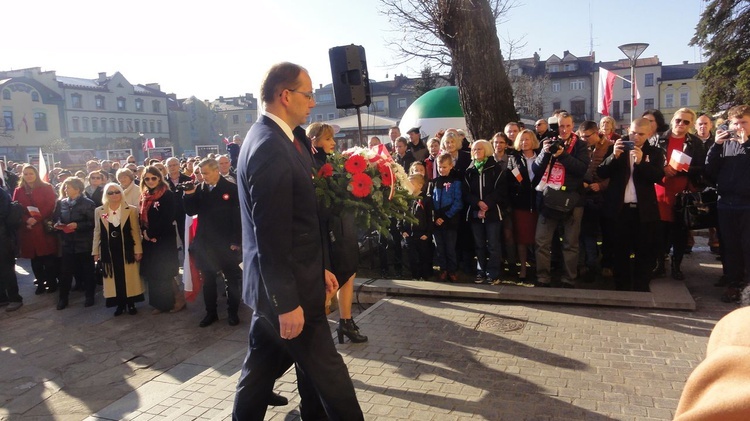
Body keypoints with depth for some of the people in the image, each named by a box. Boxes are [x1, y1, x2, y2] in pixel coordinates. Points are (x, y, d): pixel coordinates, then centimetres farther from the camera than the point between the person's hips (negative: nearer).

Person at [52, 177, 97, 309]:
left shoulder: (88, 203, -6)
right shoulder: (61, 203, 8)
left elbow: (93, 222, -10)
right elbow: (55, 219, 14)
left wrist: (77, 225, -19)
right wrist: (57, 224, -7)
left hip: (84, 243, -4)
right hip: (67, 242, 4)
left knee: (87, 270, 7)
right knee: (65, 271, 4)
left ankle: (89, 296, 20)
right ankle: (63, 298, 15)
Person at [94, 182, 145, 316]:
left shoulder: (131, 210, -3)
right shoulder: (99, 211, 5)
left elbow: (136, 231, -2)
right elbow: (97, 232, 8)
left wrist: (138, 250, -5)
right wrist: (95, 251, 6)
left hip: (127, 249, -2)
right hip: (109, 251, 2)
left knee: (129, 277, 5)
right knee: (114, 278, 6)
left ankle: (131, 303, 18)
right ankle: (120, 304, 16)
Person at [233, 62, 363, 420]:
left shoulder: (273, 139, 11)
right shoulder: (270, 148, -21)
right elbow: (271, 235, -23)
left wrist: (318, 268, 16)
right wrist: (287, 302, -20)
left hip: (278, 284, 10)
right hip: (284, 288, -10)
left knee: (262, 367, 20)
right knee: (327, 373, 4)